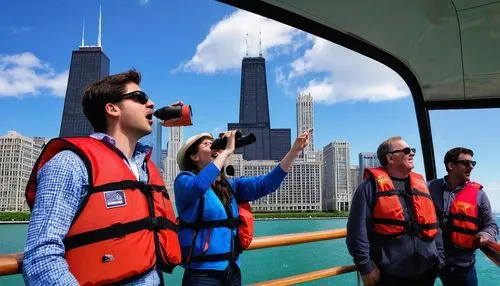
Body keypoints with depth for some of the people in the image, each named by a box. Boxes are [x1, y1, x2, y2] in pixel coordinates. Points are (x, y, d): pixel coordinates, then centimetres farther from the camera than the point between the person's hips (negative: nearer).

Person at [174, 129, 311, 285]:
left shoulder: (231, 185, 11)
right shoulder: (185, 180, -6)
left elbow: (266, 183, 2)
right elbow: (198, 186, -29)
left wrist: (295, 150, -6)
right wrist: (227, 150, -21)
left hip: (232, 270, 6)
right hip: (202, 272, -6)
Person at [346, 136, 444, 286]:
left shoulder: (420, 184, 14)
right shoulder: (371, 185, -6)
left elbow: (433, 227, 18)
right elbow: (358, 230, -11)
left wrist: (440, 259, 13)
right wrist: (366, 266, -14)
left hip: (426, 273, 6)